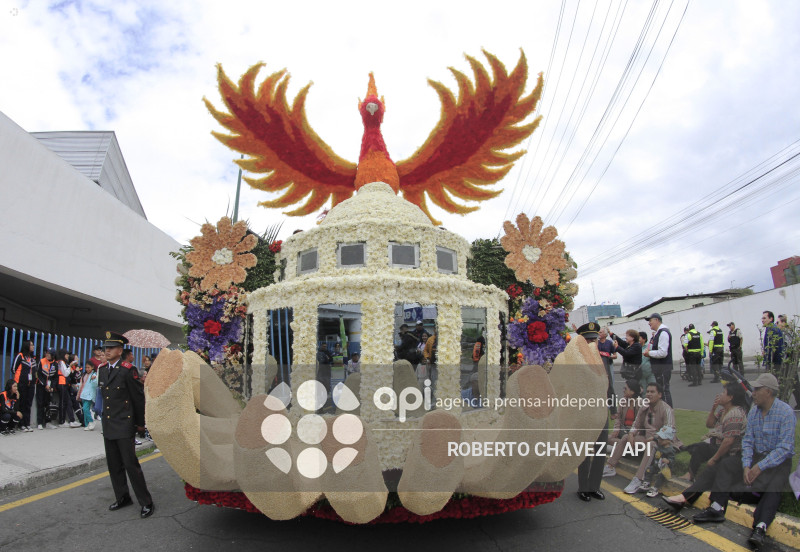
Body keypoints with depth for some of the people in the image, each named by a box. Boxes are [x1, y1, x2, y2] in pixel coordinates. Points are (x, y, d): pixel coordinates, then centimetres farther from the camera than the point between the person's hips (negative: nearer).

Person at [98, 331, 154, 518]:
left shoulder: (128, 370, -12)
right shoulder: (102, 370, 9)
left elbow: (139, 398, -8)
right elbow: (104, 396, 17)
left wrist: (140, 423, -4)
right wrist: (105, 418, 16)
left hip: (124, 426, -7)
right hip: (108, 426, 7)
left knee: (131, 464, -6)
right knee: (114, 465, 14)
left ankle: (146, 503, 3)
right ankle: (122, 498, 29)